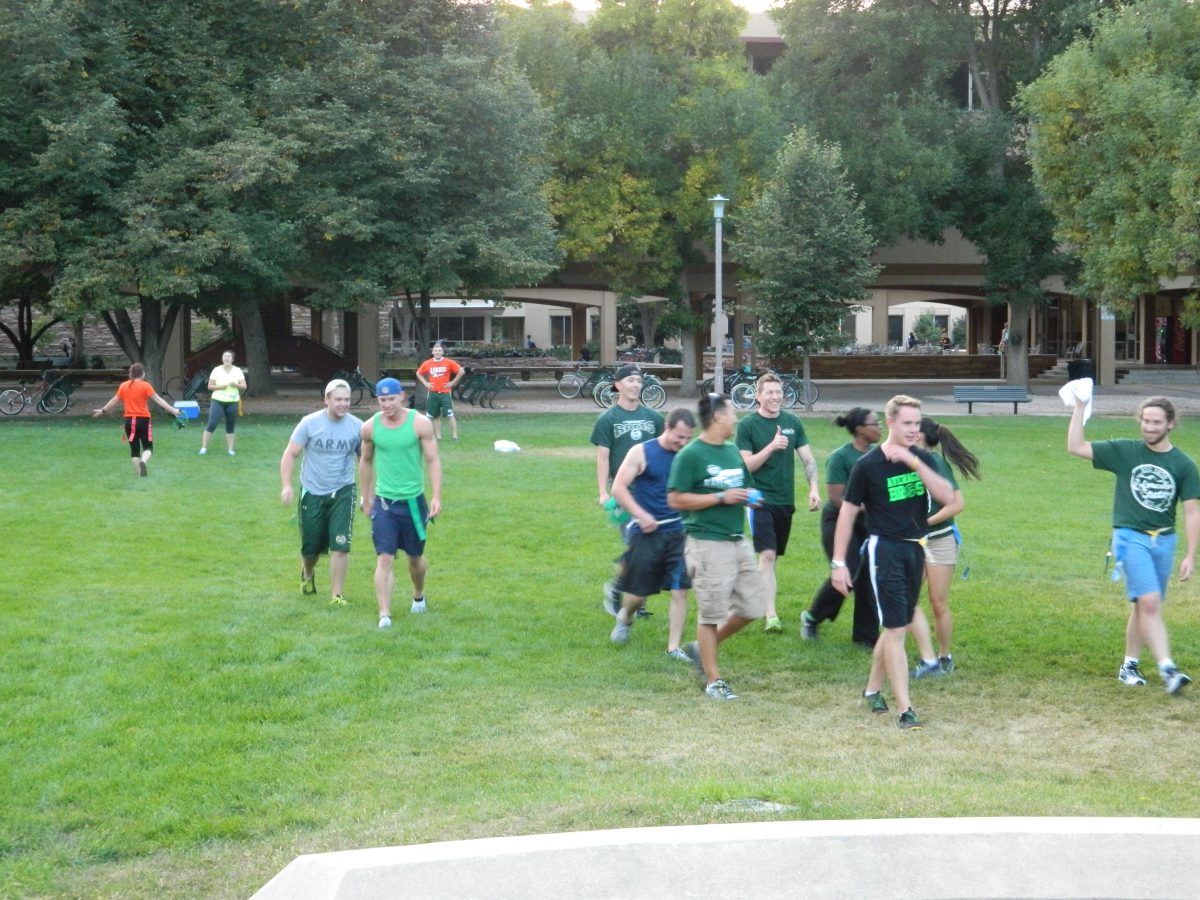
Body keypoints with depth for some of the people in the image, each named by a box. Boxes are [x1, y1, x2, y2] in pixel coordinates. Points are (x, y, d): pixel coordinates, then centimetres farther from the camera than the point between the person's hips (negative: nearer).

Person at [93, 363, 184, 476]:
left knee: (134, 449, 11)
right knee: (148, 447, 5)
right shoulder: (145, 386, -6)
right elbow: (158, 400, -12)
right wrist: (173, 410, -13)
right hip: (143, 420, -3)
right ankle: (143, 461, -26)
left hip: (129, 420, 3)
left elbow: (114, 400, 16)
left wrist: (102, 410, 31)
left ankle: (138, 471, 7)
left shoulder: (124, 386, 6)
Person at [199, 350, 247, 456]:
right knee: (211, 424, -8)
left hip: (232, 402, 2)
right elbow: (210, 386, 0)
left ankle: (230, 449, 13)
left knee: (230, 426, 6)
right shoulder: (217, 370, 0)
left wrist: (235, 385, -19)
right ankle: (204, 447, -3)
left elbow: (244, 386, 1)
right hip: (218, 401, -2)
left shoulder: (237, 371, 3)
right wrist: (220, 387, -16)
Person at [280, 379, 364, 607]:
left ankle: (336, 595, -3)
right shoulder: (310, 423, -10)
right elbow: (290, 454, -6)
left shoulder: (357, 426, -5)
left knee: (340, 545, -12)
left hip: (342, 492, 0)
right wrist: (286, 485, -19)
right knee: (310, 545, 11)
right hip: (312, 492, 0)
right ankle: (307, 574, 45)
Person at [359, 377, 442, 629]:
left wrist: (436, 496, -15)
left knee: (415, 556, 16)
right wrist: (366, 497, 17)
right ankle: (384, 614, -13)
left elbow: (433, 460, -6)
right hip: (383, 502, 0)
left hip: (413, 501, 0)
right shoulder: (370, 427, -2)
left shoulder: (420, 424, -8)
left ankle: (419, 596, 43)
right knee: (385, 558, -10)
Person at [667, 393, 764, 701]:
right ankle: (713, 680, 10)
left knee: (751, 607, 10)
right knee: (711, 614, 0)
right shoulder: (690, 455, -10)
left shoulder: (734, 451, 13)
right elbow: (676, 500, -14)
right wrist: (721, 498, -18)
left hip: (738, 541, 8)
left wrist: (749, 497, 2)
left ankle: (702, 648, 28)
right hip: (708, 544, -8)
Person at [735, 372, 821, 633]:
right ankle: (771, 616, -18)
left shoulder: (793, 423, 7)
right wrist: (771, 447, -23)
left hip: (786, 501, 5)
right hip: (760, 499, -5)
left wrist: (814, 489, -5)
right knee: (767, 555, -15)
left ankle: (760, 599, 30)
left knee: (773, 556, 12)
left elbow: (808, 459, 8)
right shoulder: (747, 425, -5)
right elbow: (746, 465, -11)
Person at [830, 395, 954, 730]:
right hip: (885, 549, -5)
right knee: (896, 630, -8)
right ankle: (905, 709, -7)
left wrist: (915, 462, -20)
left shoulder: (922, 459, 3)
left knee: (896, 627, 14)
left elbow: (947, 497, -11)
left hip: (916, 549, 6)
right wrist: (838, 562, -7)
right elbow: (848, 512, -5)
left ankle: (872, 689, 31)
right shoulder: (868, 465, -10)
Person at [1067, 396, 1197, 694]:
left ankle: (1130, 666, 25)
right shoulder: (1124, 452, 0)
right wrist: (1079, 408, -9)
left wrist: (1190, 555, -3)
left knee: (1143, 607, 11)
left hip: (1164, 541, 3)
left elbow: (1192, 513, 2)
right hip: (1131, 537, -3)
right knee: (1150, 602, -17)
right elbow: (1075, 447, -3)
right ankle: (1167, 669, -21)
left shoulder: (1184, 465, 2)